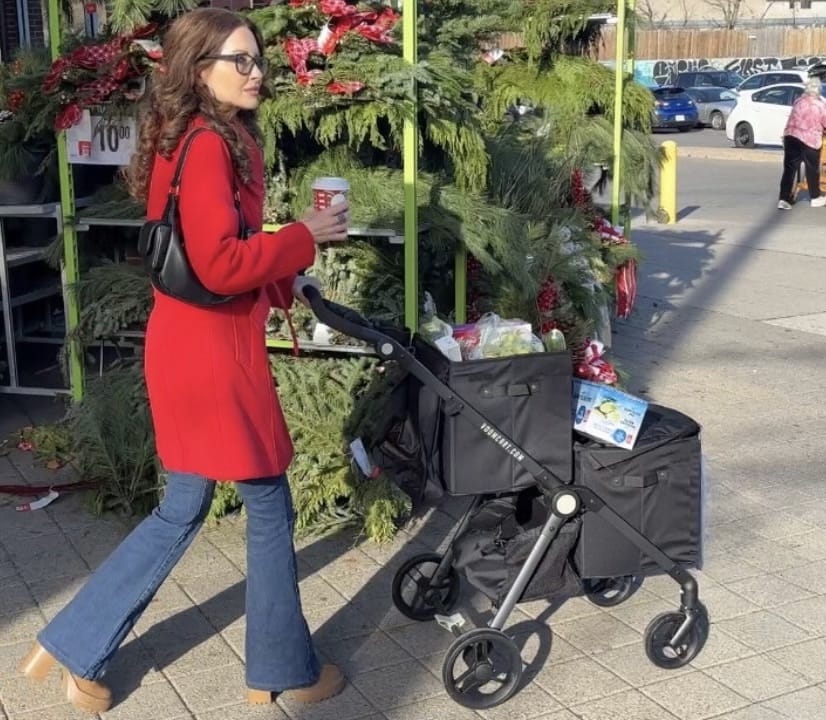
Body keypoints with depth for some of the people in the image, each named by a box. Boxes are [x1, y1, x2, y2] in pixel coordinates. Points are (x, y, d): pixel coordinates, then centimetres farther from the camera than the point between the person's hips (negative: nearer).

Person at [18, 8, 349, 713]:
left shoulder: (204, 139, 14)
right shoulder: (209, 145, -17)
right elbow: (219, 264, -26)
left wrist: (284, 284, 15)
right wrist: (303, 236, -15)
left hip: (192, 343, 10)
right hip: (213, 349, -10)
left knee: (181, 511, 18)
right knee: (270, 506, 6)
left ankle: (77, 645, 26)